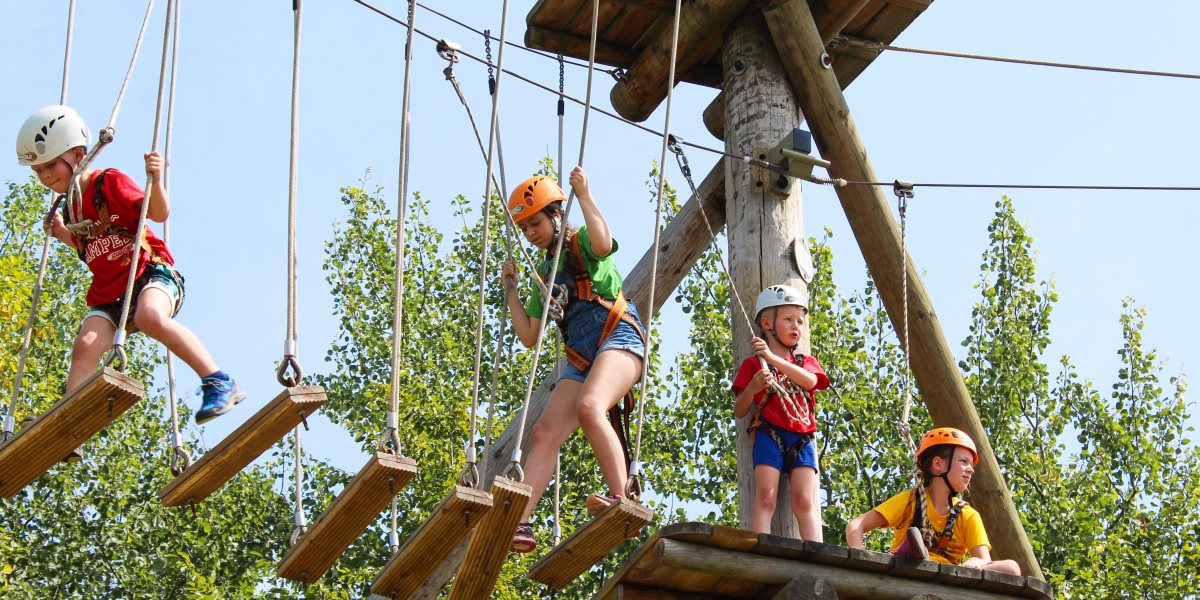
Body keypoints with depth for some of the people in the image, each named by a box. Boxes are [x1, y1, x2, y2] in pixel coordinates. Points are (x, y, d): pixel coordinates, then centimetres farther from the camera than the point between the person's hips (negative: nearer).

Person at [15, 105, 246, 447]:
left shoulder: (109, 183, -5)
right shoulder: (69, 208, 16)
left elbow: (159, 213, -12)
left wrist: (155, 181, -29)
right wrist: (62, 234, 17)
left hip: (151, 272, -6)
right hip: (109, 295, 7)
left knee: (150, 317, -38)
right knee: (86, 345, -19)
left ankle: (219, 383, -37)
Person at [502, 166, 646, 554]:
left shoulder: (582, 242, 6)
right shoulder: (544, 271, 23)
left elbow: (603, 242, -23)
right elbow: (529, 337, 21)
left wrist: (584, 195, -13)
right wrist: (511, 291, 16)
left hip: (618, 337, -7)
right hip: (580, 358, 7)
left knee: (588, 406, -34)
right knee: (545, 433, -9)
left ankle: (621, 497, -39)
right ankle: (517, 522, -17)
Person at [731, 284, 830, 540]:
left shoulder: (807, 362, 23)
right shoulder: (753, 364, 14)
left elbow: (810, 380, -4)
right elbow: (739, 411, 9)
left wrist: (773, 358, -15)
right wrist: (752, 388, -13)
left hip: (803, 437, 2)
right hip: (769, 433, -2)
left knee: (805, 500, -9)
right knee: (765, 497, -16)